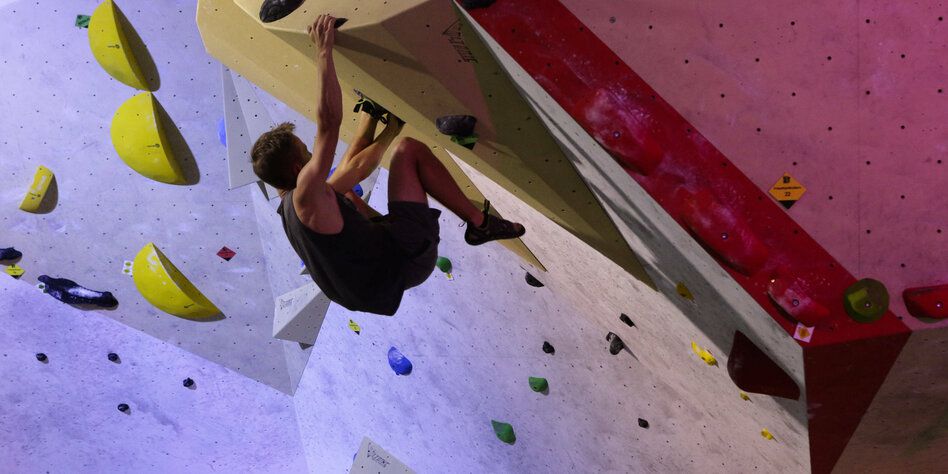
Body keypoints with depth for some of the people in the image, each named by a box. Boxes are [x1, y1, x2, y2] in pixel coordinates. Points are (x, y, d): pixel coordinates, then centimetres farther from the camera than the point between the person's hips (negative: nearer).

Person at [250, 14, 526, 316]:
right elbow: (329, 122, -29)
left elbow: (355, 168, 16)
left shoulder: (290, 208, 8)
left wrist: (391, 130, 20)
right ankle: (480, 223, 1)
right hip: (404, 259, -10)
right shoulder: (305, 195, -21)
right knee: (409, 149, -7)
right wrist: (324, 52, -22)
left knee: (343, 192, 30)